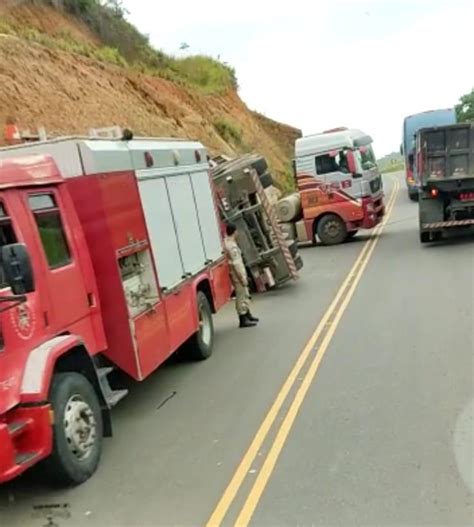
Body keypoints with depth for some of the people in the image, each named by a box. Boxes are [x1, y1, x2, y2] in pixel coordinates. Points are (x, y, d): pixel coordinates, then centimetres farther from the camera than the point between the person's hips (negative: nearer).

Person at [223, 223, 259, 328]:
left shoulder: (226, 242, 7)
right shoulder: (232, 246, -23)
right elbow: (236, 264, -24)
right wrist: (243, 277, -20)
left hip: (239, 273, 10)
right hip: (237, 274, -10)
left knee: (245, 295, 20)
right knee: (241, 296, -2)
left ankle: (248, 315, 33)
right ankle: (243, 320, 6)